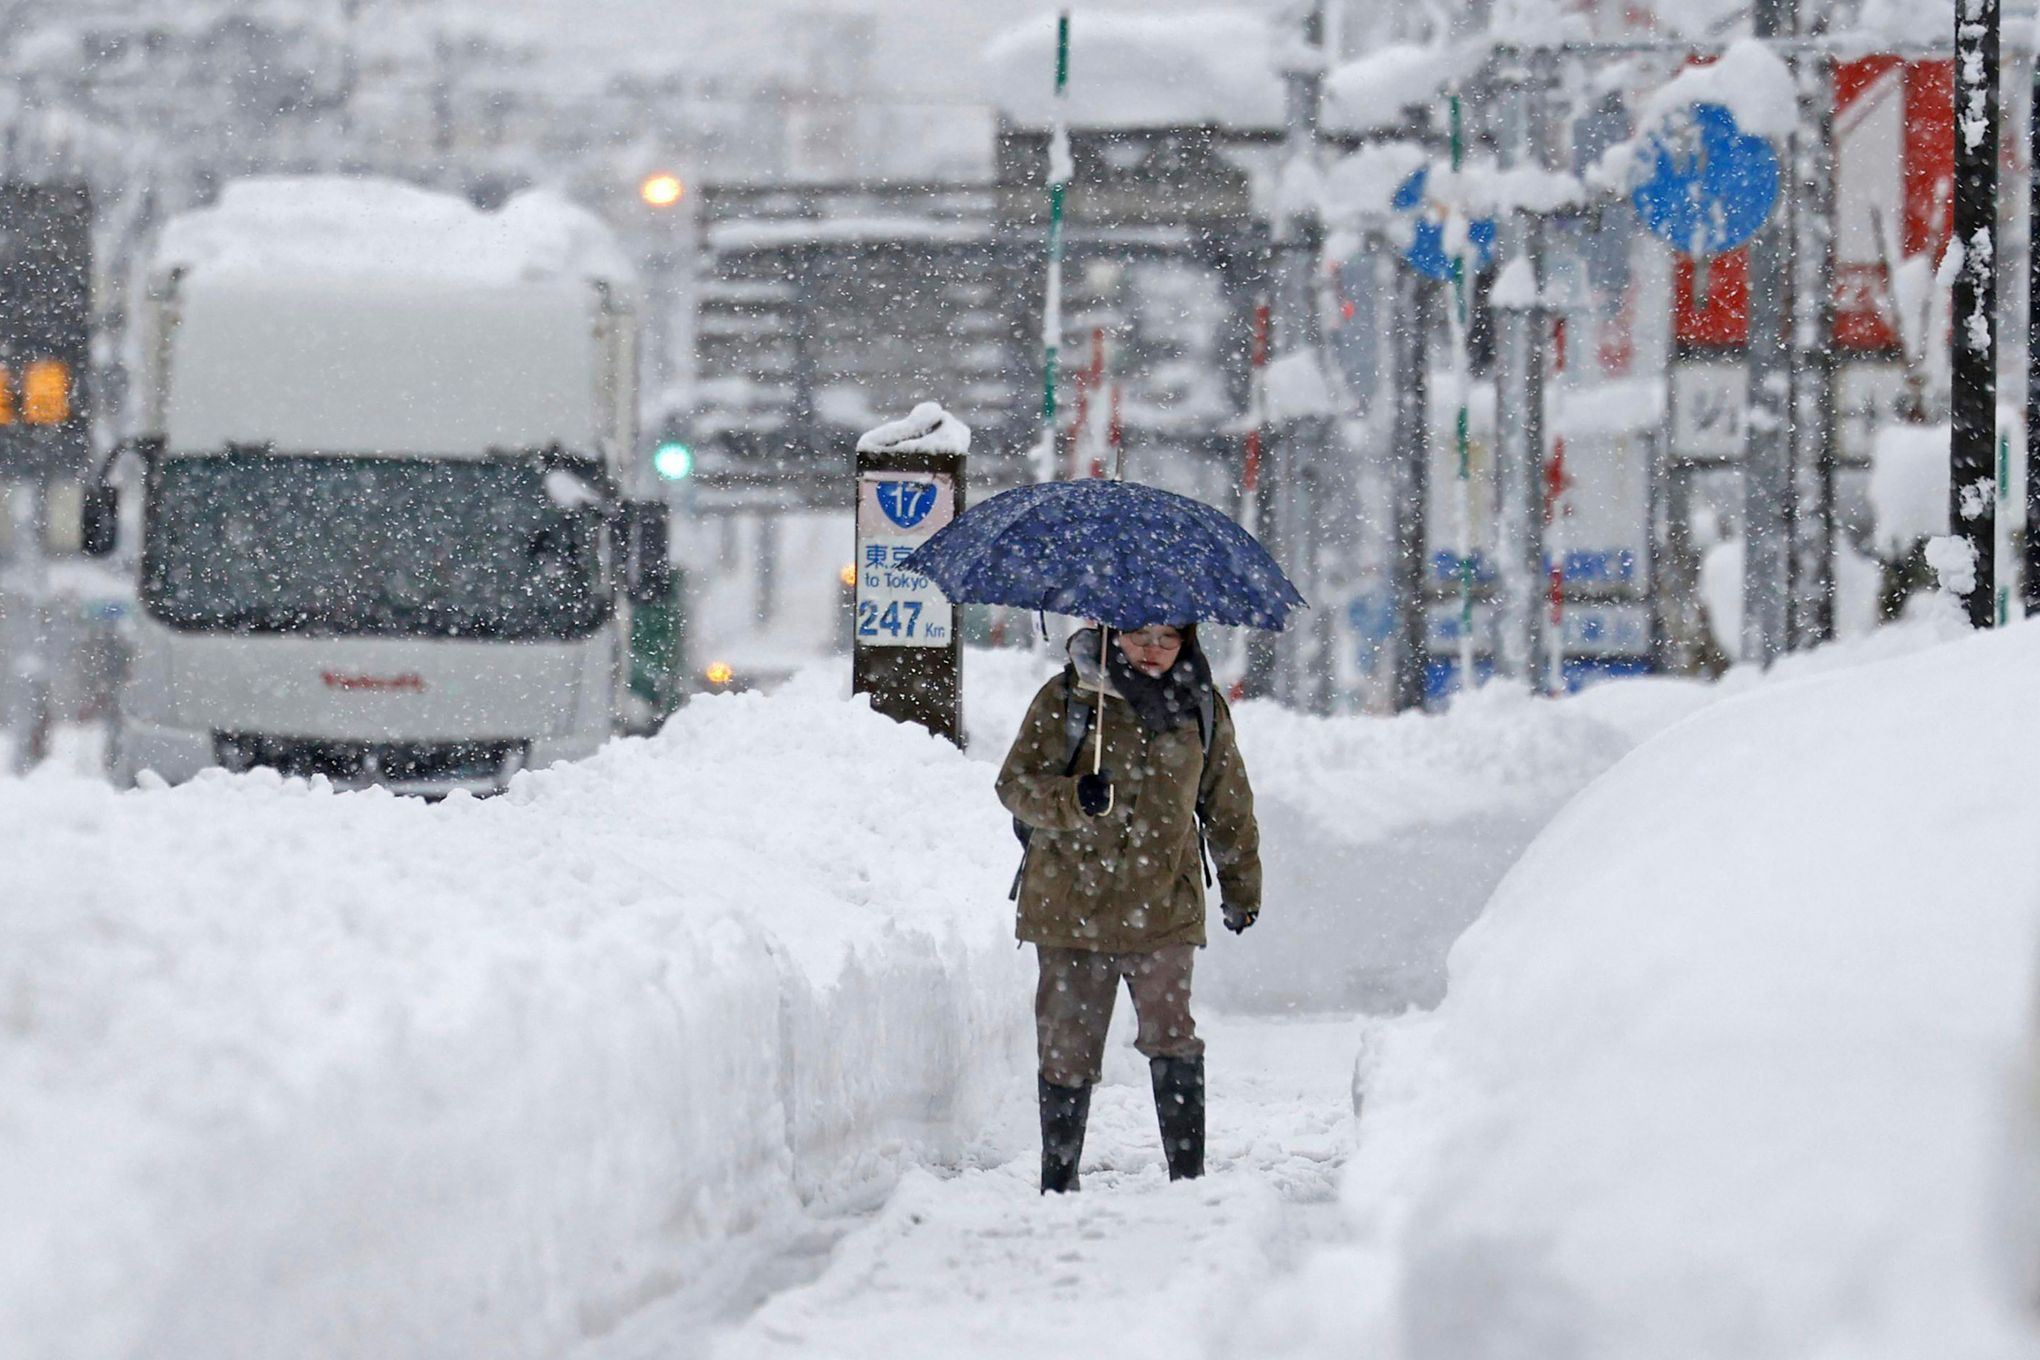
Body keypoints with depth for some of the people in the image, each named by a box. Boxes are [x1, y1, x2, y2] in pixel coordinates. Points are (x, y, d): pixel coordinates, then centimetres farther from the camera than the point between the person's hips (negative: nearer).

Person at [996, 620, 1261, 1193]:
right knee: (1067, 1049, 4)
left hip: (1162, 908, 1)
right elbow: (1016, 785, -3)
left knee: (1171, 1037, -13)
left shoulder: (1201, 708, 8)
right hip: (1070, 904, -1)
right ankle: (1057, 1181, 16)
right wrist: (1073, 798, -23)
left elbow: (1230, 809, 20)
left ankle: (1189, 1175, -9)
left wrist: (1242, 890, 24)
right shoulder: (1065, 699, 1)